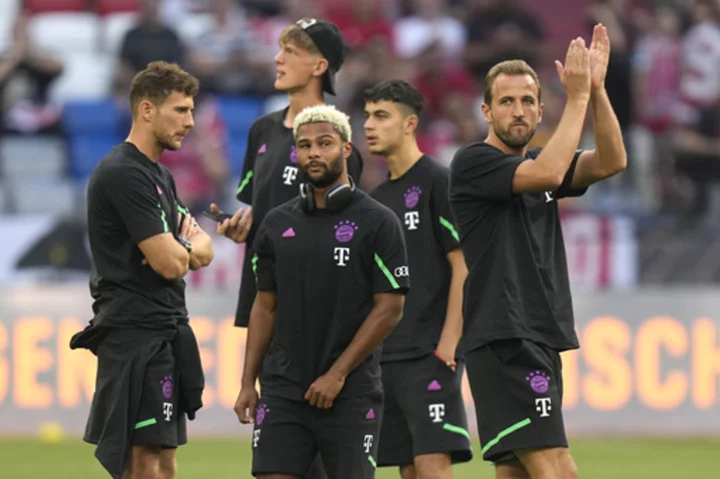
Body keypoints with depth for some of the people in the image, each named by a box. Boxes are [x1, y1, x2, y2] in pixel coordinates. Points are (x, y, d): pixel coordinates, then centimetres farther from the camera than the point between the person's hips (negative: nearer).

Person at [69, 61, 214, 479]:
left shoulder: (159, 176, 19)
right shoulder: (124, 174, -14)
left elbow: (203, 252, 17)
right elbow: (170, 264, -18)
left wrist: (180, 250, -6)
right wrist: (188, 247, 5)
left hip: (164, 332, 10)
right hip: (136, 335, -10)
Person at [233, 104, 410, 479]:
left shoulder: (378, 222, -3)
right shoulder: (277, 223, 10)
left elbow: (389, 309, -7)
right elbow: (265, 307, 15)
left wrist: (338, 374, -11)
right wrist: (248, 382, 7)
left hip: (351, 391, -3)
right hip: (282, 388, 3)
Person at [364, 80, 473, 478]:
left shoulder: (438, 182, -5)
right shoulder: (378, 198, 17)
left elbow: (463, 267, -10)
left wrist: (447, 344, -16)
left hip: (429, 355, -8)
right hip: (385, 355, 8)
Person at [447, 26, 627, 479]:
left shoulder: (539, 161, 17)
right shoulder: (472, 163, -5)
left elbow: (611, 162, 2)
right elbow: (547, 173, -20)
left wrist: (597, 89, -8)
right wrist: (577, 96, -15)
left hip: (539, 340, 8)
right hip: (503, 341, -8)